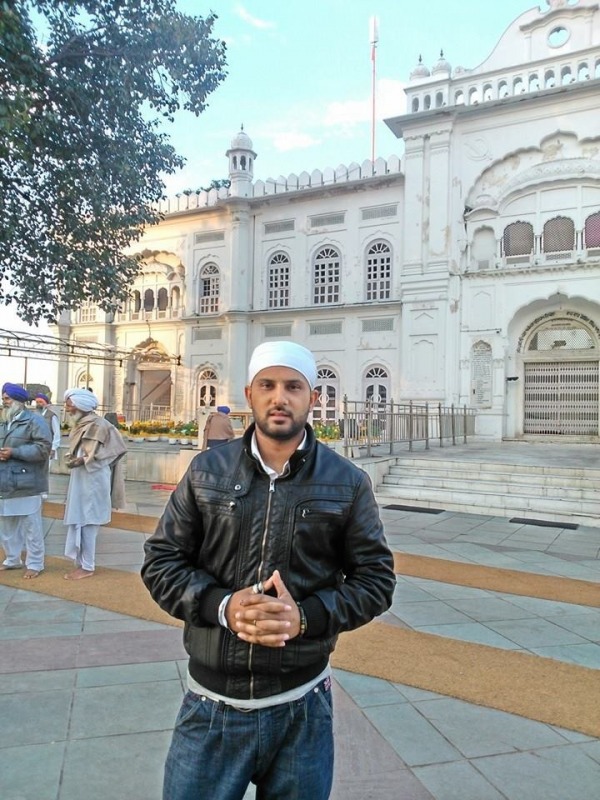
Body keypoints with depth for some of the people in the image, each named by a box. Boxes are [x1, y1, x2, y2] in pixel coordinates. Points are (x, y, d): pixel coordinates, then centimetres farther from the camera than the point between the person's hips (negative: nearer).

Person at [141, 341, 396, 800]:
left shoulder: (348, 482, -4)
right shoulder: (207, 471, -1)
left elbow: (376, 578, -2)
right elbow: (161, 560, 1)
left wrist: (307, 616, -18)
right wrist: (222, 605, -17)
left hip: (302, 706, 0)